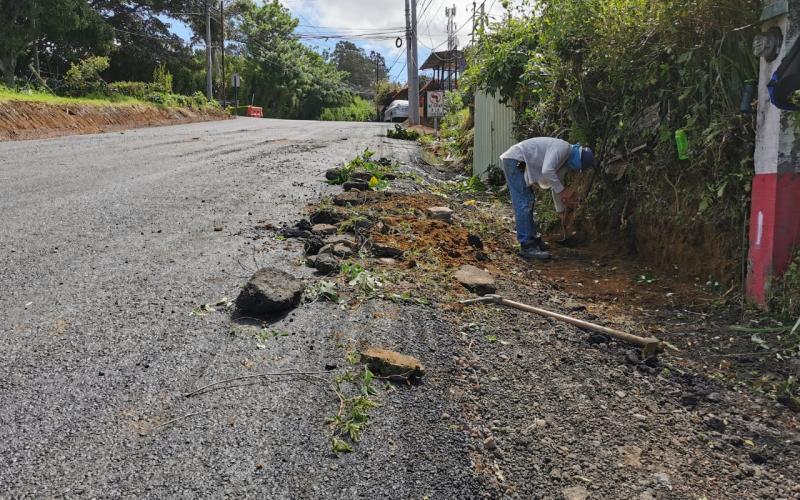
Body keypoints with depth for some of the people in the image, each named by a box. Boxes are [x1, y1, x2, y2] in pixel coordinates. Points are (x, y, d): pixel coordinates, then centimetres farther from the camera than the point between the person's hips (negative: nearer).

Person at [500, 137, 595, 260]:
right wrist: (561, 190, -17)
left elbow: (556, 184, 24)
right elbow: (547, 171, -27)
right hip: (514, 161, -11)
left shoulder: (564, 159, 15)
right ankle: (527, 247, -12)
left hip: (520, 164, 11)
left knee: (528, 202, 17)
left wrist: (561, 211, 27)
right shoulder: (562, 148, -15)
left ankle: (532, 238, 28)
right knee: (524, 204, -12)